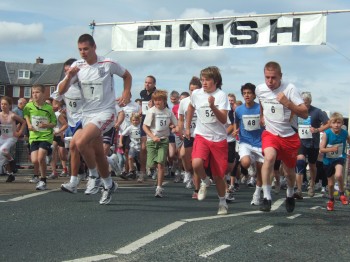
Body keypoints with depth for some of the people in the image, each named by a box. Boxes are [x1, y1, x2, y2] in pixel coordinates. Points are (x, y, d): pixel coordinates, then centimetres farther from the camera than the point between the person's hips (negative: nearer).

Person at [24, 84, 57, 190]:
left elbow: (54, 123, 1)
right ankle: (36, 175, 25)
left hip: (46, 136, -2)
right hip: (34, 136, 2)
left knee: (41, 158, -19)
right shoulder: (29, 106, -2)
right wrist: (29, 124, 6)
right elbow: (26, 115, 21)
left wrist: (47, 125, -18)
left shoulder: (49, 108, -8)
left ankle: (43, 180, 1)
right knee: (34, 160, -8)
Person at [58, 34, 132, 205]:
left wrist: (126, 93, -7)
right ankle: (109, 185, 33)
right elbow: (61, 91, -3)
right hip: (87, 114, 6)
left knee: (80, 142, -26)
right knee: (98, 153, 14)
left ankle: (94, 176, -6)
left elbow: (127, 75, 9)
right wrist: (69, 77, -21)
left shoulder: (108, 64, -10)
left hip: (105, 113, -6)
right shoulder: (77, 66, 0)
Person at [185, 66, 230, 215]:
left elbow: (224, 120, -18)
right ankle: (204, 181, 7)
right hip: (201, 136, 2)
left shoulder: (221, 95, -10)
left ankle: (222, 202, 28)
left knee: (218, 175, 5)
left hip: (219, 139, -2)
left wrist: (213, 107, -31)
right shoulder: (196, 94, 1)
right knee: (196, 164, -26)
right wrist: (187, 127, 23)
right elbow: (191, 108, 23)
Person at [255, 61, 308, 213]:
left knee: (289, 171, 12)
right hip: (270, 133, 1)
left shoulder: (290, 89, -18)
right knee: (269, 157, -30)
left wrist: (287, 103, -34)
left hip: (289, 136, -1)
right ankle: (266, 197, -25)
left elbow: (305, 114, -23)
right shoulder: (260, 89, -5)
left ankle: (290, 195, 45)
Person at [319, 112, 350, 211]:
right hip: (328, 160, 1)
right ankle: (331, 200, 43)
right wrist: (331, 149, -34)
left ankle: (342, 193, -4)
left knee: (338, 175, -31)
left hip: (339, 158, -1)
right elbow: (321, 149, -17)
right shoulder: (327, 133, -19)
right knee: (330, 183, 14)